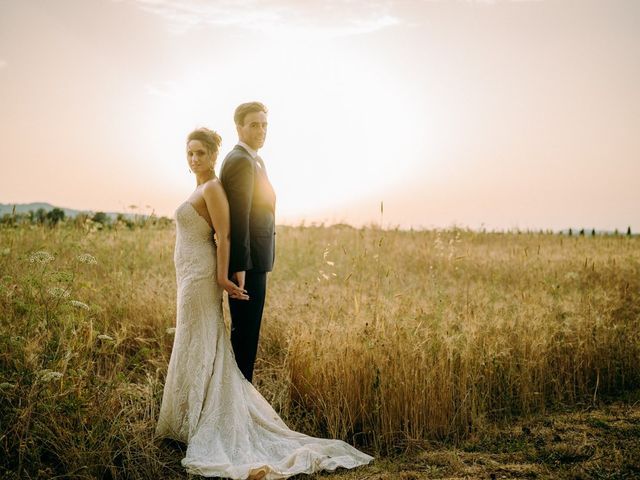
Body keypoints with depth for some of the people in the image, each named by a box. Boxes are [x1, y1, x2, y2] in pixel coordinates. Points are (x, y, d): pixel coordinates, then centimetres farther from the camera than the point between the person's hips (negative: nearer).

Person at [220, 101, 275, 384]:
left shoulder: (254, 160, 18)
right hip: (247, 261, -10)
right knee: (245, 331, -3)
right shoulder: (241, 160, -15)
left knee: (245, 330, 17)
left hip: (252, 258, 10)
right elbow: (238, 217, -21)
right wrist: (240, 266, -24)